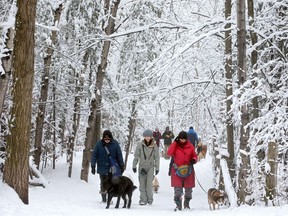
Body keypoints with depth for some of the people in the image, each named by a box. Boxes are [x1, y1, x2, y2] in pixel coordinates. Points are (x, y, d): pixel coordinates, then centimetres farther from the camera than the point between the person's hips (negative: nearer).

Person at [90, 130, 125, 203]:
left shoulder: (115, 144, -5)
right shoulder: (99, 144, -6)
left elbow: (119, 155, 2)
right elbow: (94, 155, -1)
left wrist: (122, 166, 2)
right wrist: (93, 166, -2)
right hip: (102, 168, 1)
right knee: (103, 184, 6)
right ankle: (104, 199, 13)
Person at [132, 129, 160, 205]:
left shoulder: (154, 146, 1)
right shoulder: (140, 145, 0)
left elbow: (157, 158, 8)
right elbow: (136, 156, 6)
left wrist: (157, 168, 7)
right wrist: (134, 166, 4)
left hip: (150, 166, -1)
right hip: (142, 166, 1)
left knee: (149, 183, -11)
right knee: (142, 184, 0)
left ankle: (150, 199, 1)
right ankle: (143, 199, 7)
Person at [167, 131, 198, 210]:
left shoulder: (190, 146, 4)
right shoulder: (175, 146, 1)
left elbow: (194, 156, 12)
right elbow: (169, 153, -14)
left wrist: (193, 160, -11)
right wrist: (175, 142, -16)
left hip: (188, 170, 2)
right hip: (177, 170, -2)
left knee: (188, 188, 9)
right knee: (178, 189, -9)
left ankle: (187, 204, 26)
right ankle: (178, 205, -1)